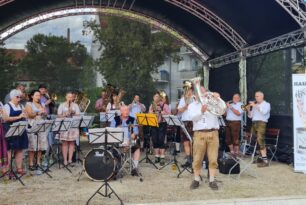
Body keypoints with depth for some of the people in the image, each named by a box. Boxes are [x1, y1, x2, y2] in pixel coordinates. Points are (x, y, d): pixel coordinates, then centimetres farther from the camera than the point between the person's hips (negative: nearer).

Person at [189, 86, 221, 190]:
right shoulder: (192, 105, 12)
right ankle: (196, 180, 13)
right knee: (197, 159, 2)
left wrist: (217, 98, -4)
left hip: (213, 133, 1)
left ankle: (212, 180, 6)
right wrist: (202, 111, -23)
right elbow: (193, 117, -5)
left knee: (213, 159, 0)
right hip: (199, 134, -1)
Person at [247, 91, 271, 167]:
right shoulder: (255, 105, 22)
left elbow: (264, 111, -17)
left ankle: (265, 160, -22)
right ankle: (261, 157, 12)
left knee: (260, 140, -19)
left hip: (261, 123, -7)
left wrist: (255, 106, -15)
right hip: (254, 123, 7)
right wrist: (248, 109, 3)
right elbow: (250, 116, 20)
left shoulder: (266, 104, 4)